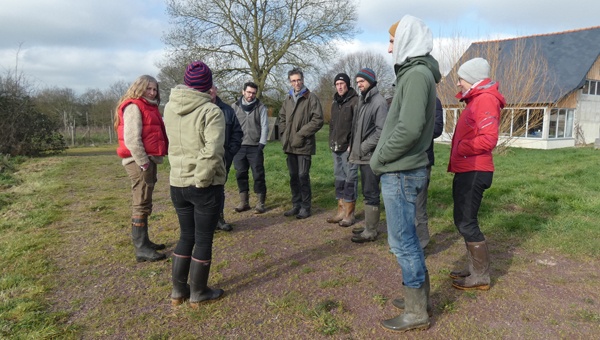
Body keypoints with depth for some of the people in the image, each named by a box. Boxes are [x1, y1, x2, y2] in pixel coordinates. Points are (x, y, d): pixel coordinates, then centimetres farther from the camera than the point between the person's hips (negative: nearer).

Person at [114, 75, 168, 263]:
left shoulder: (148, 107, 19)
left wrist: (150, 162, 13)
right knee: (142, 205, -6)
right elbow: (131, 139, -18)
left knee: (143, 204, 14)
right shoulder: (133, 107, -10)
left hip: (149, 159, 9)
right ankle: (141, 249, 0)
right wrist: (144, 164, -19)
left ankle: (144, 242, 24)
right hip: (139, 161, -9)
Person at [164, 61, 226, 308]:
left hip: (177, 183, 6)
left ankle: (178, 291, 28)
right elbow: (212, 152, -25)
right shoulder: (211, 111, -15)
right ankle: (198, 293, 23)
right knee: (203, 240, 9)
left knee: (186, 236, 19)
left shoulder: (170, 108, 4)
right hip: (205, 185, -5)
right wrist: (202, 179, -13)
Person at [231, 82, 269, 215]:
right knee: (241, 174, 7)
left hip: (255, 147, -2)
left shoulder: (261, 107, 1)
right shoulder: (235, 107, 6)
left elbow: (264, 126, -2)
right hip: (239, 147, 2)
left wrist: (262, 144, -10)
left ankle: (261, 203, 10)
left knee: (258, 175, 0)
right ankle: (244, 202, 18)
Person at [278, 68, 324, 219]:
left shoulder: (311, 98, -5)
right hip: (290, 145, 6)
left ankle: (305, 207, 10)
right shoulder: (288, 99, 14)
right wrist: (284, 134, 8)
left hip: (304, 145, -6)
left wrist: (301, 134, -14)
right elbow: (282, 118, 23)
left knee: (303, 176, -3)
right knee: (293, 176, 12)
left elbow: (318, 120, -11)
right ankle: (296, 205, 24)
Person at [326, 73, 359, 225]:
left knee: (350, 178, -3)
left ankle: (349, 212, 4)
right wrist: (331, 141, 16)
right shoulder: (335, 102, 17)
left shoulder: (355, 101, -6)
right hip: (336, 147, 8)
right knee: (339, 177, 10)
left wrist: (352, 144, -17)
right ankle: (341, 209, 18)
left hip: (348, 147, -8)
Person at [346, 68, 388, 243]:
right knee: (367, 192, 15)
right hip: (362, 156, 9)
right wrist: (354, 147, 8)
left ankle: (370, 231, 5)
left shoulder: (379, 102, -11)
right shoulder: (362, 100, 16)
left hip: (371, 156, -9)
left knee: (371, 193, -3)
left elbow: (381, 131, -19)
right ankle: (369, 226, 25)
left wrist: (364, 147, -15)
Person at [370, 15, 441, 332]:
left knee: (403, 243, 0)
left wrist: (378, 159, -14)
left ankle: (416, 313, 14)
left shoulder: (417, 74, -15)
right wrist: (383, 157, 10)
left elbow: (409, 129, -25)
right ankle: (420, 297, 32)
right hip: (404, 171, 10)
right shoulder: (414, 73, 15)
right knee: (407, 239, 18)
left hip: (401, 173, -10)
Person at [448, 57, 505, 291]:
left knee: (467, 223, -5)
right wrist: (457, 157, 5)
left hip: (474, 172, -10)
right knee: (462, 220, 15)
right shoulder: (475, 100, 19)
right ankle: (474, 268, 26)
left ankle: (481, 276, 7)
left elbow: (488, 139, -23)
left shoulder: (486, 100, -12)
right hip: (465, 170, 10)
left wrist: (460, 149, -13)